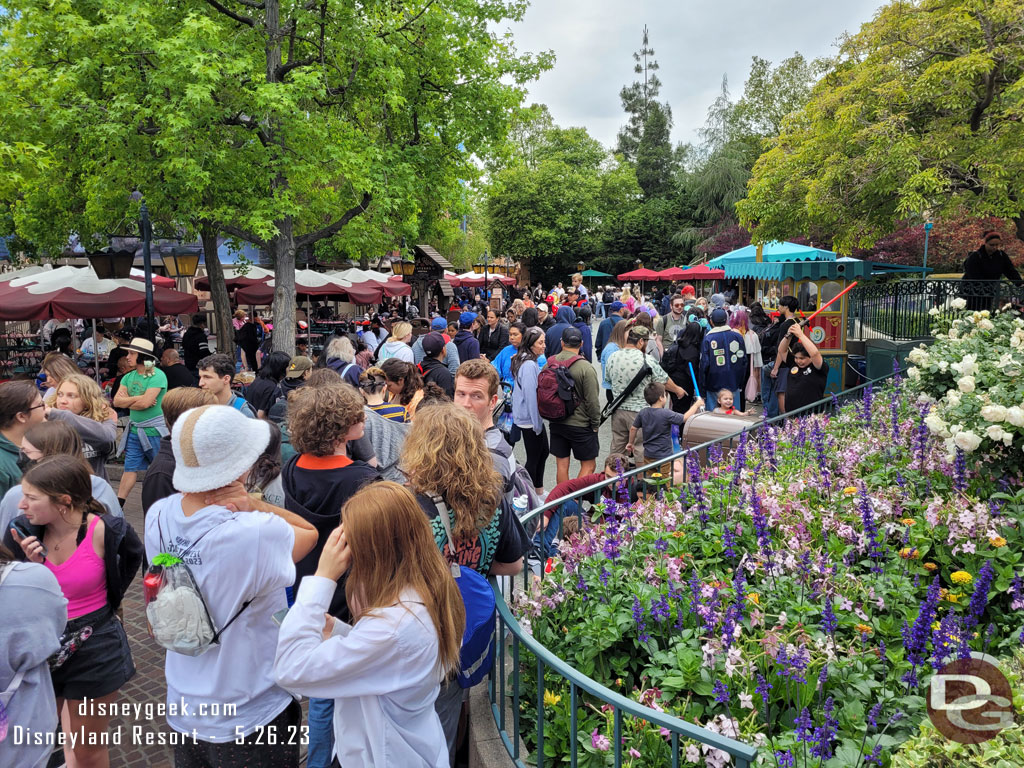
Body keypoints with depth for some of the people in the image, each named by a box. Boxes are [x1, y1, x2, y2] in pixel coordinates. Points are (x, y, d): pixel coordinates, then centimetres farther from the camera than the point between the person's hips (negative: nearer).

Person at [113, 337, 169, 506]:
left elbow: (145, 403, -21)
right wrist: (138, 399, -12)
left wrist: (127, 400, -6)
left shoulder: (157, 375, -14)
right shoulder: (129, 376, 9)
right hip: (134, 430, 6)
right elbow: (117, 401, 0)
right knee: (130, 469, 9)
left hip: (154, 430, -6)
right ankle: (118, 504, 14)